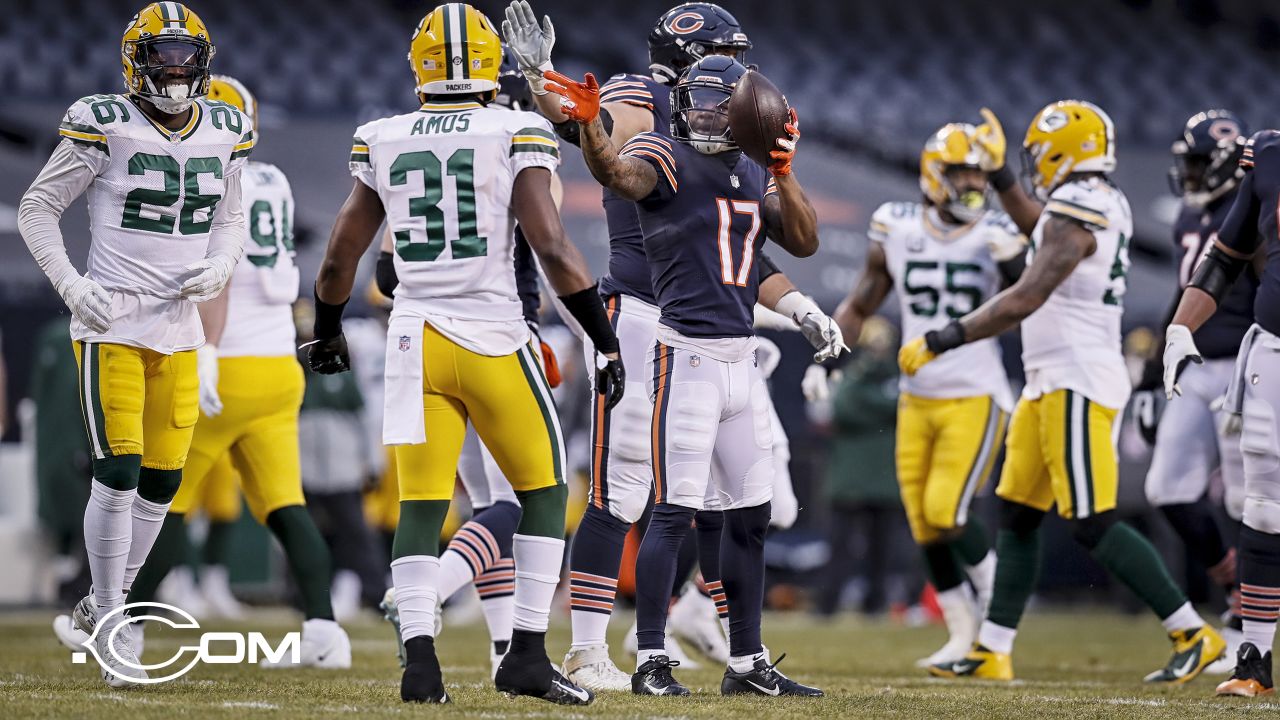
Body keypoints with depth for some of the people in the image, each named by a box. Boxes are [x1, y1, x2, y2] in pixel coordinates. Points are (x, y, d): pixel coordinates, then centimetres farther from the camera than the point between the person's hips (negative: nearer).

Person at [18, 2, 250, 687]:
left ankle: (103, 604, 26)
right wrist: (73, 288, -15)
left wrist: (220, 266, -3)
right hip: (112, 321, -5)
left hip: (180, 329, 5)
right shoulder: (105, 126, -10)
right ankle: (109, 624, 4)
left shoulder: (225, 132, 5)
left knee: (162, 479, 8)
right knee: (119, 475, -10)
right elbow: (37, 209, -5)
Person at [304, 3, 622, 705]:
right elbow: (553, 250, -11)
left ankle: (419, 657, -9)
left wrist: (327, 330, 32)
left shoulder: (383, 144, 7)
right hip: (492, 337, -3)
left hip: (415, 338, 3)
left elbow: (338, 260, 14)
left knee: (421, 506, 5)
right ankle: (527, 654, 4)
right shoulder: (515, 137, -4)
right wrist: (605, 341, -4)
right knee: (544, 491, 11)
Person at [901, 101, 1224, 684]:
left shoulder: (1074, 213, -17)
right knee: (1016, 516, 10)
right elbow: (1040, 230, 36)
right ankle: (993, 652, 12)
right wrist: (998, 173, 35)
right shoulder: (1108, 207, 12)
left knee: (1094, 526, -10)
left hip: (1076, 386, -10)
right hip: (1052, 383, 10)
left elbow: (1025, 301, -23)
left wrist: (941, 341, -19)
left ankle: (1193, 634, -6)